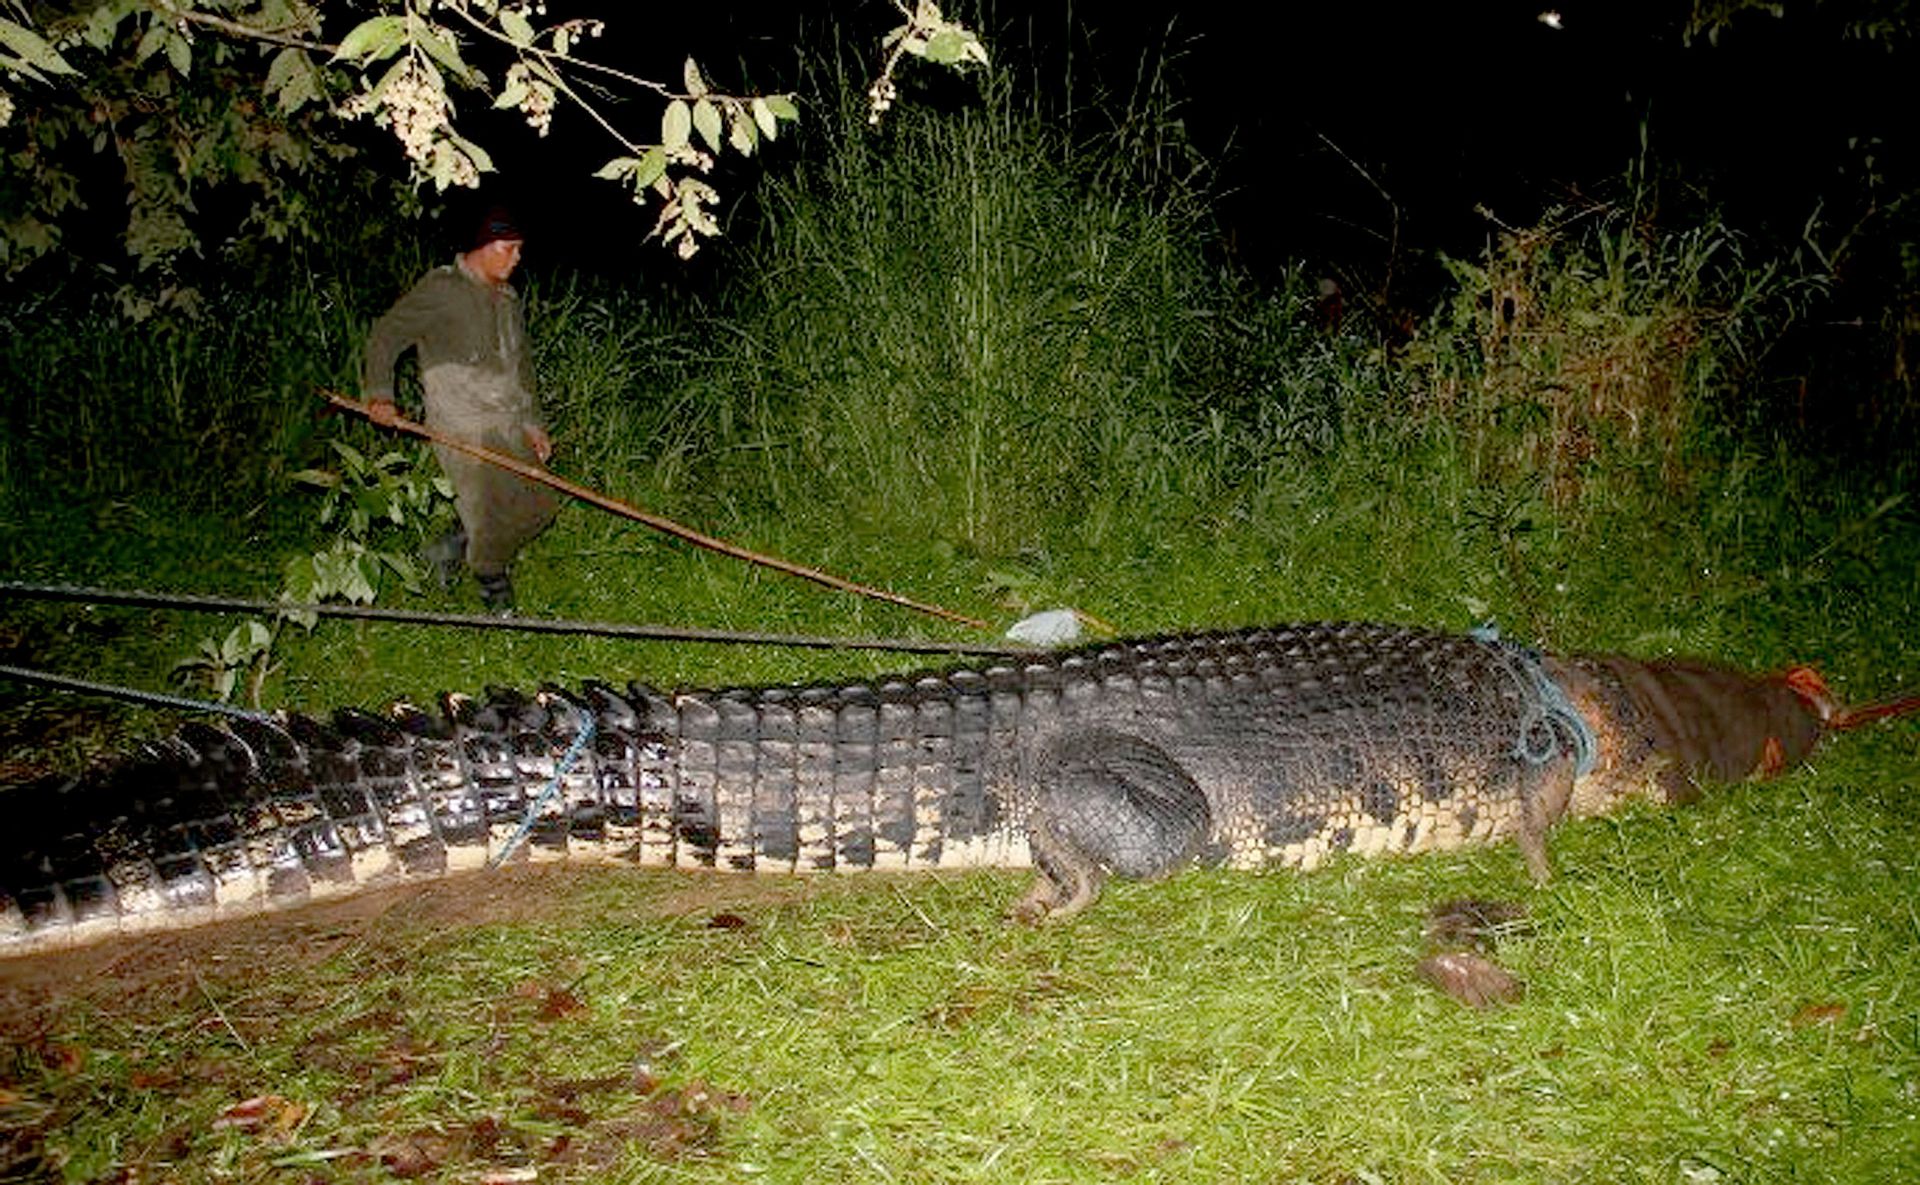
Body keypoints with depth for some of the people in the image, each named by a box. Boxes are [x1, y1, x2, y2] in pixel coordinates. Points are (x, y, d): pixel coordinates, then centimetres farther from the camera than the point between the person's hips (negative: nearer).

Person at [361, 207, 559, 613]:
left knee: (536, 505, 6)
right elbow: (386, 334, -4)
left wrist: (532, 423, 16)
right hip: (463, 429, -7)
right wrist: (380, 393, -14)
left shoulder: (508, 298, 15)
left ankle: (449, 550, 24)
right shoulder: (440, 290, -8)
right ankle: (497, 598, 17)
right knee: (491, 515, -5)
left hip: (508, 426, 7)